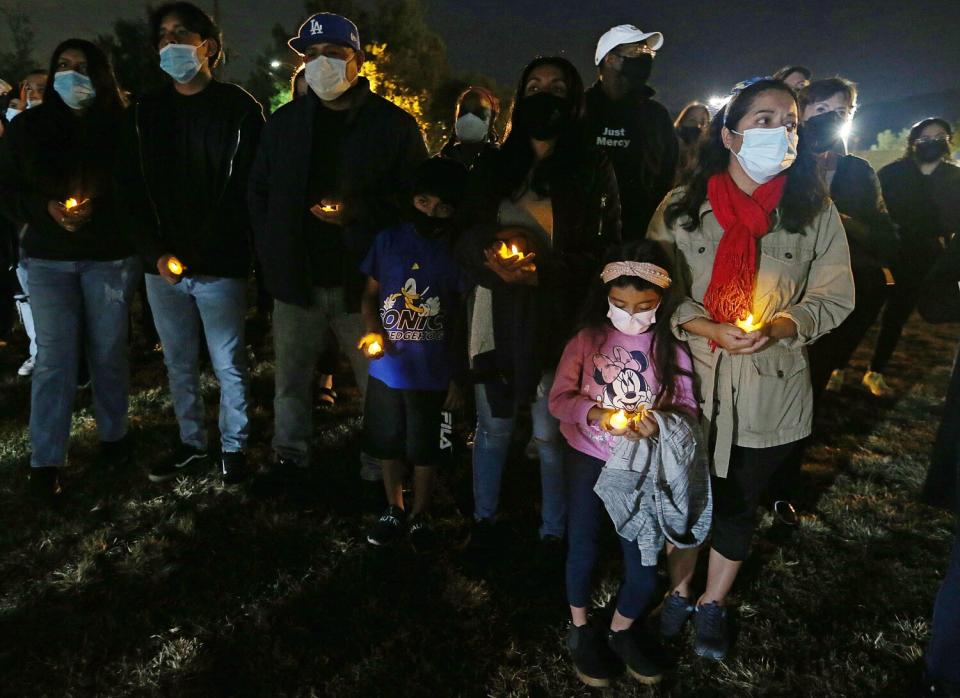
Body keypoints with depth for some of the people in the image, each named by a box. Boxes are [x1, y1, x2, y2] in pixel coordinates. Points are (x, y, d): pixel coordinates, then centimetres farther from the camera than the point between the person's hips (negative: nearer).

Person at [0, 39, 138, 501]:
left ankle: (113, 435, 27)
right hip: (48, 257, 1)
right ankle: (46, 461, 7)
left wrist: (99, 207, -16)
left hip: (109, 256, -1)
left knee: (108, 351, 8)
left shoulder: (118, 126, 0)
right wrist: (45, 208, -12)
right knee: (53, 358, 0)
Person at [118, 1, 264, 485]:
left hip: (221, 264, -4)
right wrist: (156, 251, -6)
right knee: (178, 362, 15)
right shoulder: (146, 112, 9)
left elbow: (252, 188, -7)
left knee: (227, 364, 5)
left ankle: (233, 446, 23)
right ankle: (191, 442, 31)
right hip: (162, 264, 5)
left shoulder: (239, 108, -3)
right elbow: (133, 189, 8)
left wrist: (202, 252, -13)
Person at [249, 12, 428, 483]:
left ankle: (380, 471, 21)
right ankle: (289, 457, 34)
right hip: (297, 280, 4)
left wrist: (357, 213, -17)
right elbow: (259, 192, 16)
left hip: (365, 282, -3)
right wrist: (271, 251, 5)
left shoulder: (394, 124, -2)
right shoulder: (284, 122, 10)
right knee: (290, 380, 15)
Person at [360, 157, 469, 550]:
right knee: (386, 444, 16)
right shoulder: (388, 241, -4)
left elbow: (460, 319, -3)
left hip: (432, 374, -2)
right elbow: (369, 297, 5)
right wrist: (372, 332, -16)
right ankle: (394, 511, 39)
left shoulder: (456, 252, -8)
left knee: (424, 449, 12)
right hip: (386, 369, 2)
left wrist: (457, 378, -2)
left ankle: (420, 517, 35)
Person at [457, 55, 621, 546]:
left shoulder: (593, 170, 1)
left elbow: (605, 250, -4)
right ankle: (483, 517, 34)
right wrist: (489, 254, -15)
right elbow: (464, 236, 8)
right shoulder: (493, 166, 10)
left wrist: (545, 271, -19)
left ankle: (554, 532, 24)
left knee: (552, 434, 3)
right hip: (496, 314, 3)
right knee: (493, 427, 13)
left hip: (556, 318, -2)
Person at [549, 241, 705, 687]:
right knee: (583, 548, 10)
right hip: (588, 458, 0)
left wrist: (660, 422, -29)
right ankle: (580, 629, 37)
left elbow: (688, 409, -7)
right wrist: (594, 413, -29)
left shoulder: (670, 348, -7)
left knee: (644, 566, 5)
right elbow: (558, 399, -9)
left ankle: (620, 633, 34)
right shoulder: (588, 338, -9)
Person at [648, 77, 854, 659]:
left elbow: (836, 296, 1)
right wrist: (708, 327, -20)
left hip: (771, 390, 1)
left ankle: (713, 606, 42)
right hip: (691, 382, -1)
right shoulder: (681, 207, -6)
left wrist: (780, 324, -19)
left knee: (740, 502, 17)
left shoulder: (815, 211, -3)